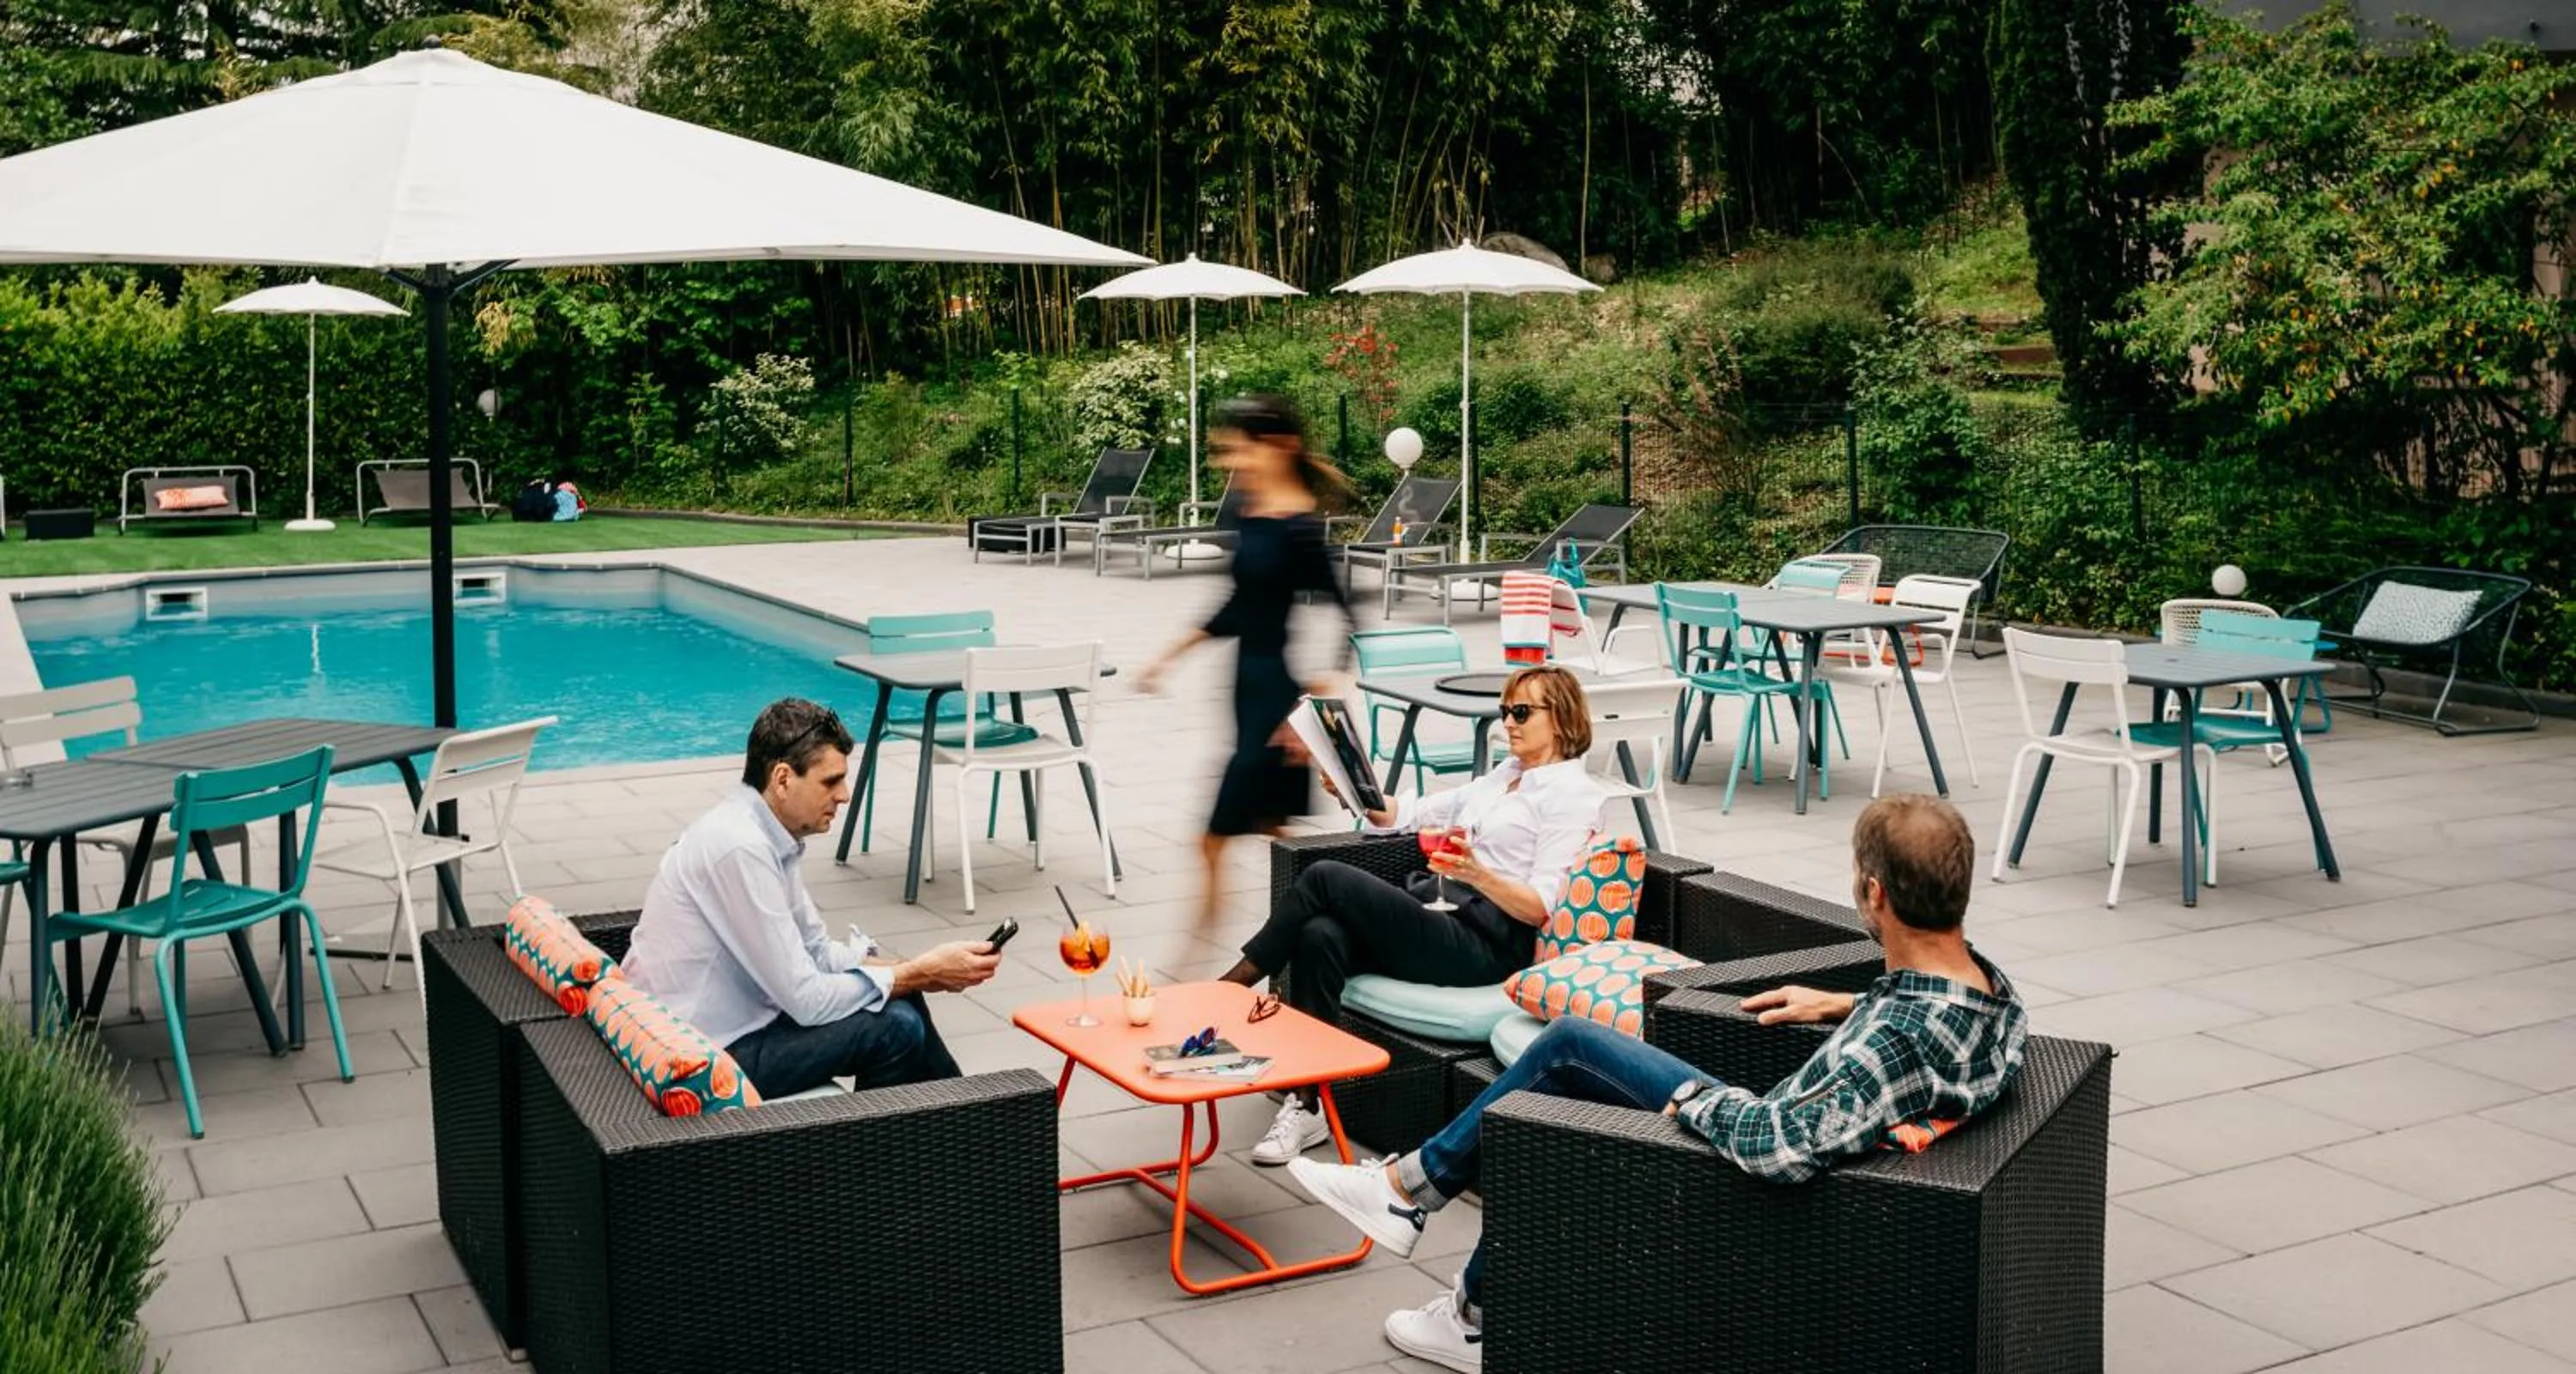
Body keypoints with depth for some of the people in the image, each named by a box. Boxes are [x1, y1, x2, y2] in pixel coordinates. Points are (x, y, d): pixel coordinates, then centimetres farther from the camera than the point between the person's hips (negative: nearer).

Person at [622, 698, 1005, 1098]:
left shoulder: (769, 835, 3)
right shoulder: (741, 848, -25)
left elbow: (818, 952, 12)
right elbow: (808, 1001, -23)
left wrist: (914, 969, -3)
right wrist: (921, 973, -14)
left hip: (724, 1025, 9)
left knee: (899, 998, 11)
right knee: (894, 1026, -13)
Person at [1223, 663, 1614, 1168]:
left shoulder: (1573, 793, -2)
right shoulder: (1505, 776, 25)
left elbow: (1540, 907, -12)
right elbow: (1411, 813, 22)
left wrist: (1477, 874, -29)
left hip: (1485, 945, -8)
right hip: (1435, 911, 8)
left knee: (1326, 878, -19)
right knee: (1321, 935, -22)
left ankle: (1230, 986, -5)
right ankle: (1306, 1105, -20)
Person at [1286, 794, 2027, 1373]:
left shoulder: (1898, 1041, -38)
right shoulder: (1987, 979, -11)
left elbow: (1784, 1146, -46)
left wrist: (1698, 1097, -27)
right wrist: (1843, 1004, 10)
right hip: (1777, 1118, 9)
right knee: (1568, 1042, 11)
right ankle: (1413, 1183, 23)